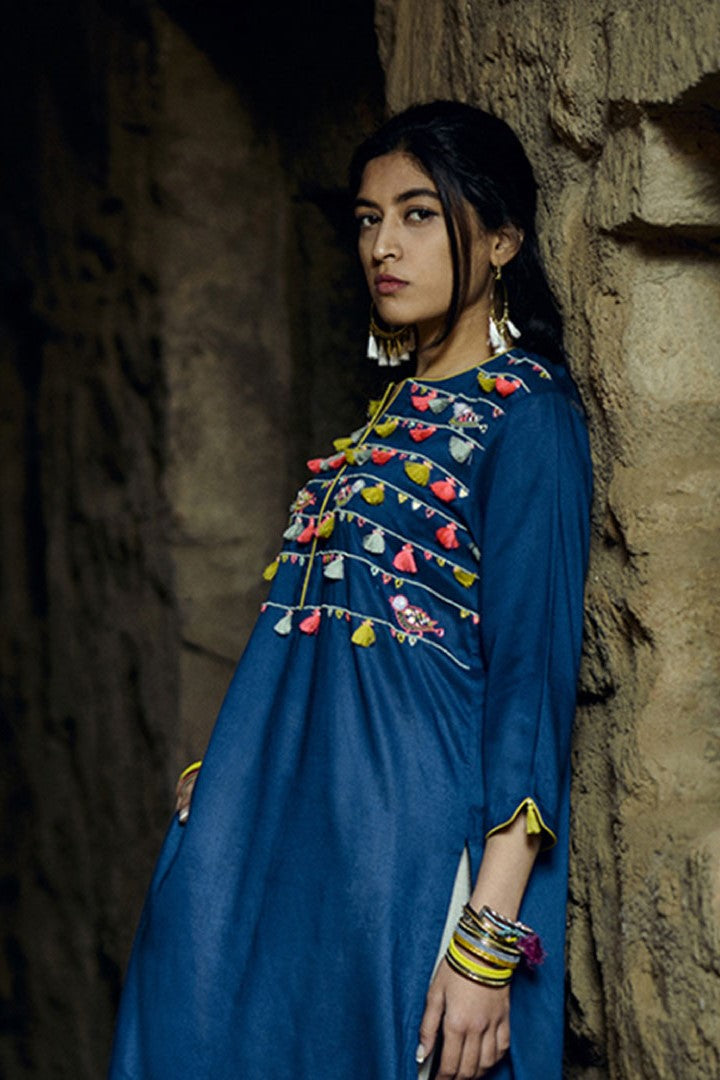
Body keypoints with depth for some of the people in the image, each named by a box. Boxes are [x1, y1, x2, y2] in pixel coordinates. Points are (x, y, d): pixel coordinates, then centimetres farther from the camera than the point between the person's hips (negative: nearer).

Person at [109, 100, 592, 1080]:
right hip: (292, 812, 8)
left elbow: (533, 675, -14)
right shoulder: (401, 408, 16)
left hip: (407, 828, -7)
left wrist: (490, 939, -20)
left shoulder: (527, 412, -8)